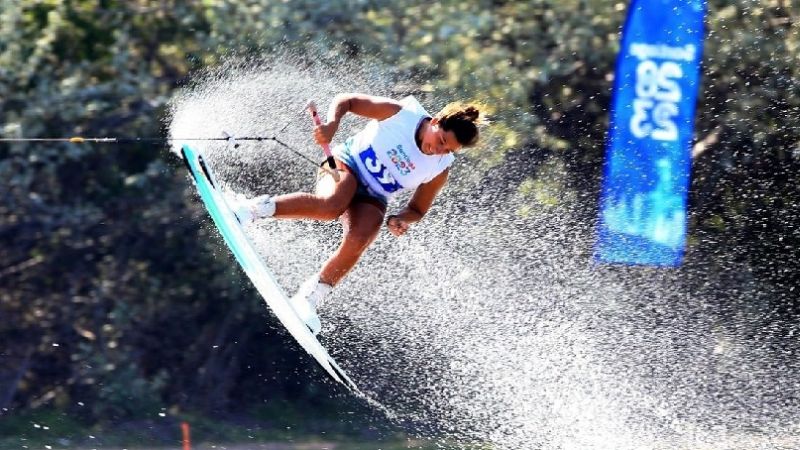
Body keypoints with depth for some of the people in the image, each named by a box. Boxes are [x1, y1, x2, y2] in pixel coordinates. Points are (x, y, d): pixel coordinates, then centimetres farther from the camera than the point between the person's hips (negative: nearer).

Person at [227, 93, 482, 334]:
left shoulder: (439, 170, -7)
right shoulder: (401, 113, -15)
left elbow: (418, 209, 7)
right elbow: (345, 101, -6)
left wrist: (401, 219, -17)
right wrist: (332, 124, -27)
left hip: (372, 199, 3)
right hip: (346, 166, -3)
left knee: (358, 241, -30)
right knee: (332, 205, -39)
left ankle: (310, 298, -19)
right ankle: (254, 208, -32)